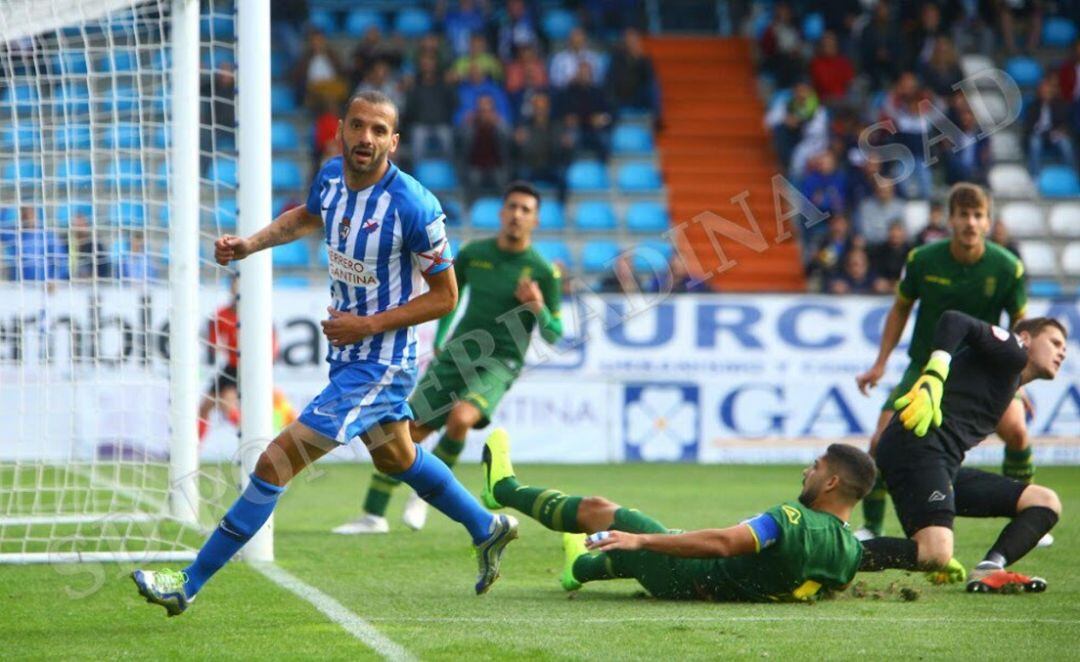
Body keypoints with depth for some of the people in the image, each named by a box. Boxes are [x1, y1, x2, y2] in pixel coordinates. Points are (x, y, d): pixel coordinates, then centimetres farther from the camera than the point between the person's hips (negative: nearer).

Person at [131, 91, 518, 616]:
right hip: (348, 354, 9)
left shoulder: (414, 207, -24)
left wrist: (369, 325, -21)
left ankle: (190, 584, -8)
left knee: (277, 460, -12)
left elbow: (445, 296, -15)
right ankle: (488, 529, 49)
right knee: (397, 459, 28)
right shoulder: (331, 176, -3)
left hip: (377, 366, -9)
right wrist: (249, 244, 7)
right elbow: (308, 217, 22)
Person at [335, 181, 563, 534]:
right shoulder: (474, 253, 5)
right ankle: (373, 516, 9)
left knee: (461, 417, -33)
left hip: (499, 363, -4)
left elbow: (554, 336, -1)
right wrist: (439, 340, 18)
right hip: (456, 353, 4)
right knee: (408, 431, -3)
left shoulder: (542, 272, -5)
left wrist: (538, 308, -20)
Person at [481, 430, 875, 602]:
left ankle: (505, 489, 32)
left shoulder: (793, 519, -32)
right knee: (645, 543, 36)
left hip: (691, 579, -7)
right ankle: (580, 567, 64)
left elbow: (722, 543, -38)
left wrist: (640, 539, -36)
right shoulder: (853, 552, -10)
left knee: (596, 510, 9)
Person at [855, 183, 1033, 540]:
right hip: (926, 365, 1)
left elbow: (1019, 323, 0)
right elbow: (901, 308, 4)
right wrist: (880, 365, 1)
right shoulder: (922, 260, -12)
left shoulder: (1007, 267, -14)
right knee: (882, 439, -13)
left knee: (1015, 430, -24)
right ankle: (872, 527, 9)